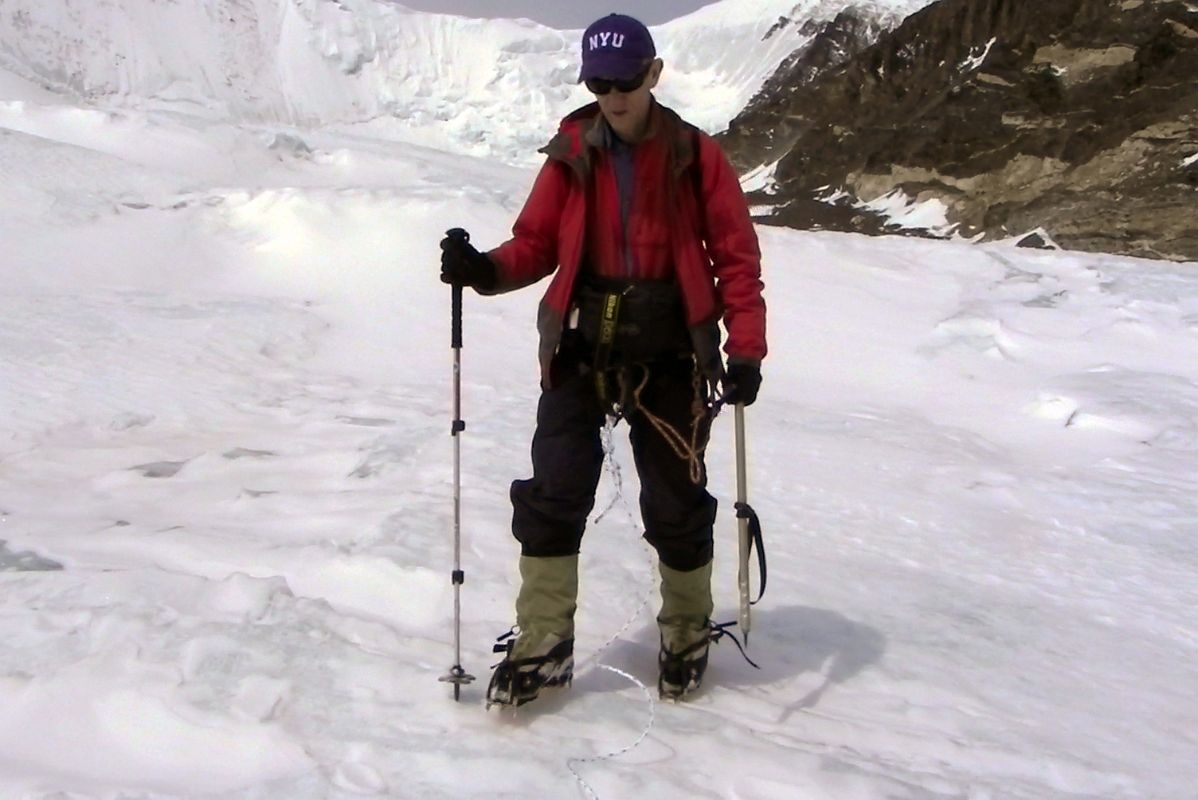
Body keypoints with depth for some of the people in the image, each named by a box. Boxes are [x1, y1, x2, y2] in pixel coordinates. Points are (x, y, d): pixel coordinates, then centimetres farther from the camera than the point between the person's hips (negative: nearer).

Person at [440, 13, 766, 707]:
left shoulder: (696, 157, -2)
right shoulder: (572, 154, 3)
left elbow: (736, 258, -1)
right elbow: (536, 244, 5)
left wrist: (745, 351, -9)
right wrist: (486, 269, -16)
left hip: (669, 358, -1)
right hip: (579, 351, 2)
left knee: (676, 505, 7)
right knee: (553, 495, -4)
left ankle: (687, 636, 30)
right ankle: (543, 646, 10)